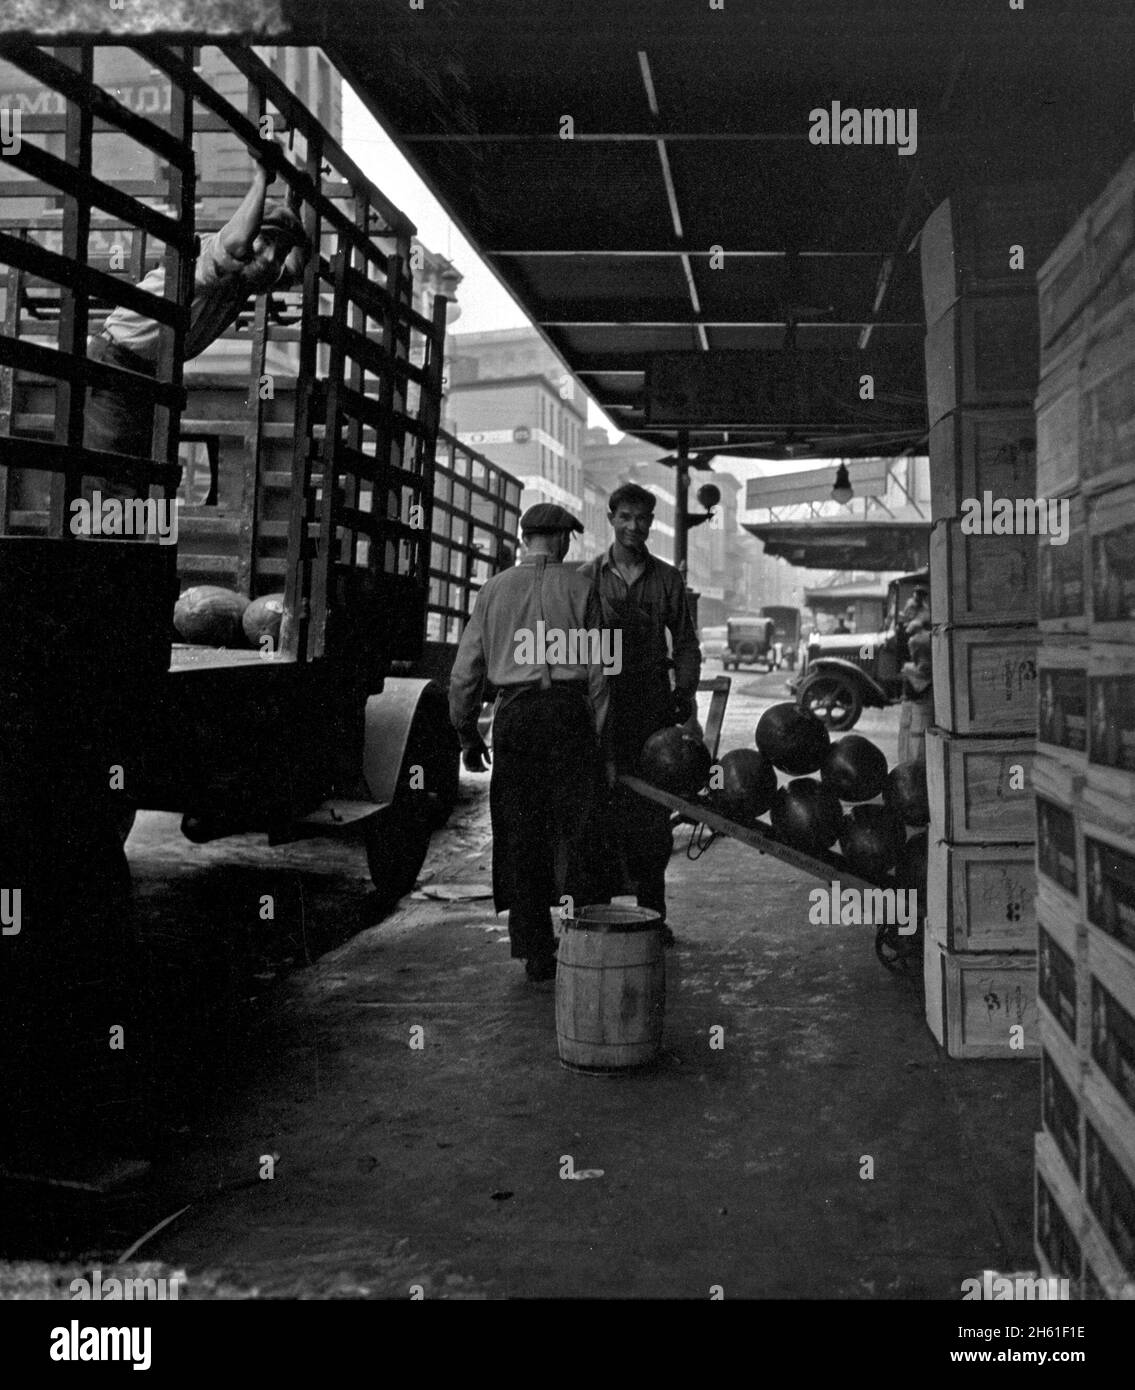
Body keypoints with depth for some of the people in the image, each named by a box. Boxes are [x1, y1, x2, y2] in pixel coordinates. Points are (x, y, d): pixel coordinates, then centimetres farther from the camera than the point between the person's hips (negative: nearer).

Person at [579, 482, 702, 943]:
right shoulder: (589, 577, 7)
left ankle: (653, 913, 10)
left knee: (653, 813, 1)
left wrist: (685, 690, 0)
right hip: (602, 702, -1)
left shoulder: (667, 579, 10)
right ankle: (598, 907, 5)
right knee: (602, 809, -2)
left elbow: (685, 643, 13)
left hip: (653, 702, 1)